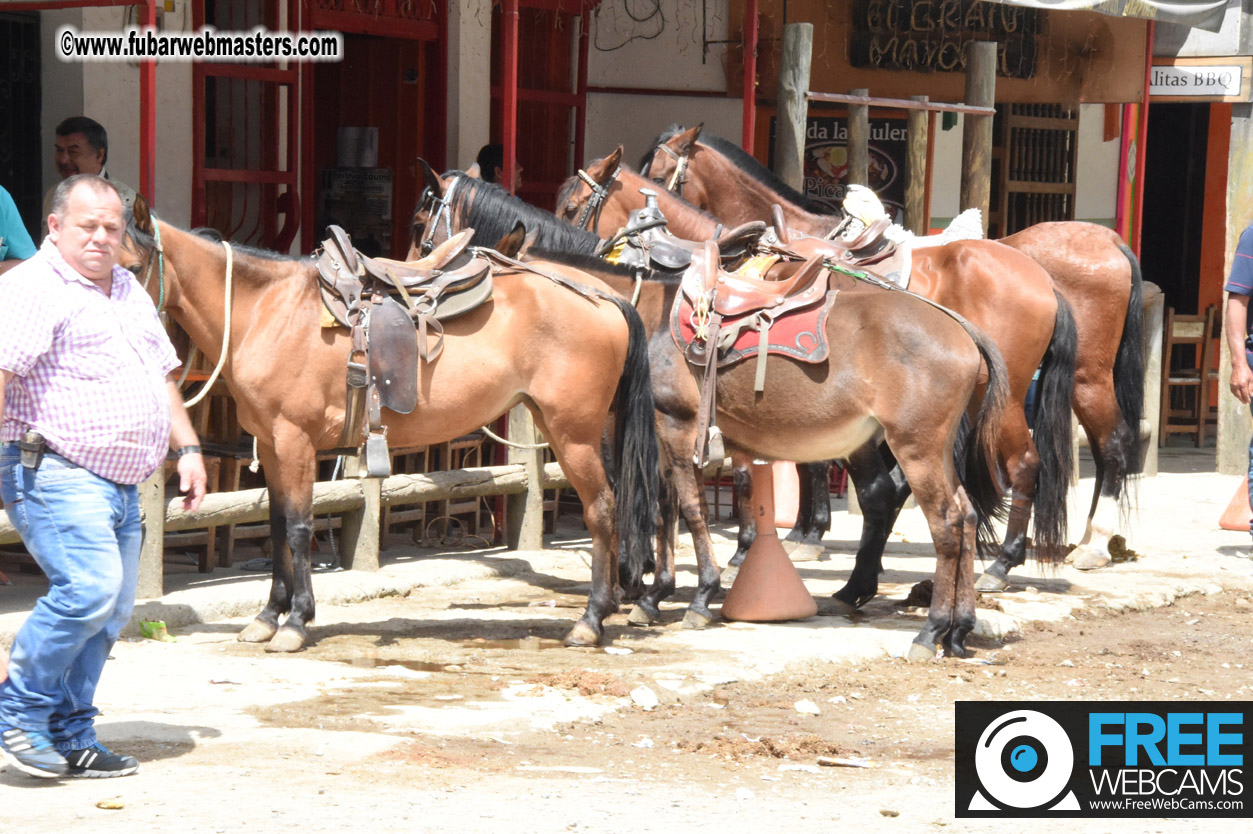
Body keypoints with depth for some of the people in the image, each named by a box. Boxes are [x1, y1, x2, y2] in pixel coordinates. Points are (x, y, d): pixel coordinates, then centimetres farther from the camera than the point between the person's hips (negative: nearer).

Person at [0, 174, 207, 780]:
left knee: (111, 610, 6)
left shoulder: (129, 291, 19)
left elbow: (161, 374, 27)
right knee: (89, 585, -22)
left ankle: (70, 738, 13)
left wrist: (188, 447, 20)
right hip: (55, 473, -9)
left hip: (122, 485, 9)